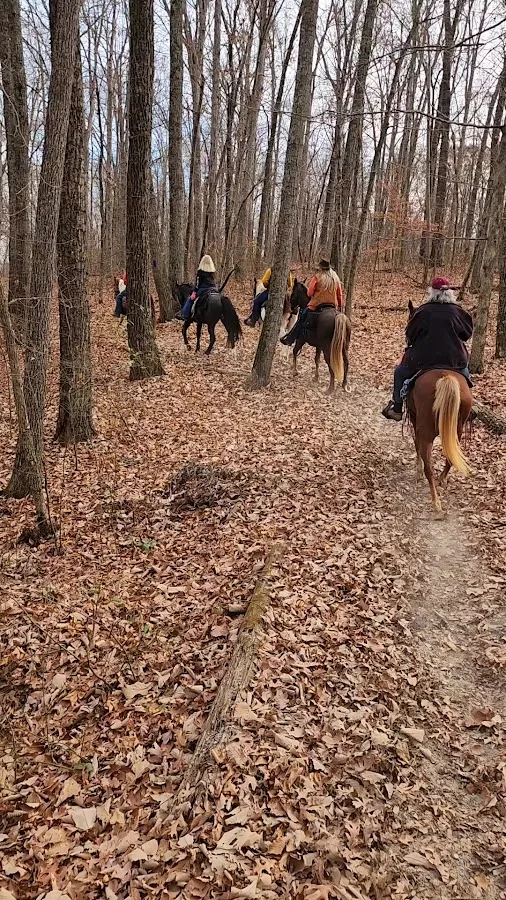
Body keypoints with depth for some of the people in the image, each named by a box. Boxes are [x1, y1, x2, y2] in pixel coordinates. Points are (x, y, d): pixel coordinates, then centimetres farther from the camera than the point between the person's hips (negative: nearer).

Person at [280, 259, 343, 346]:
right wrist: (340, 306, 17)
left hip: (316, 305, -4)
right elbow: (340, 295, 9)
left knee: (301, 319, 7)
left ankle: (289, 339, 7)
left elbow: (309, 293, -9)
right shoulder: (336, 278, 9)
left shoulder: (317, 277, -8)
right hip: (333, 306, 4)